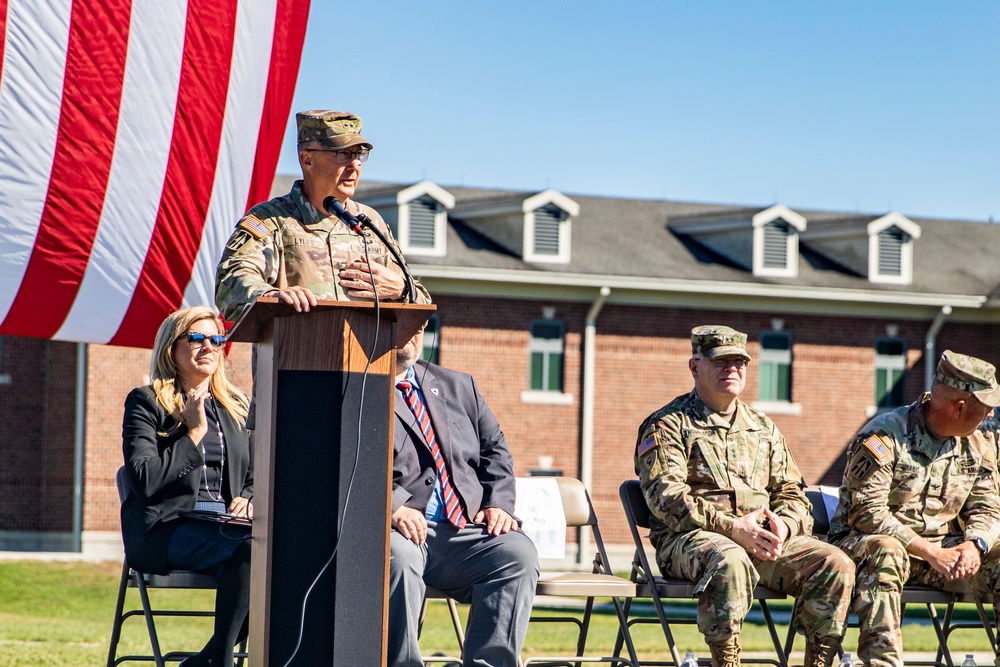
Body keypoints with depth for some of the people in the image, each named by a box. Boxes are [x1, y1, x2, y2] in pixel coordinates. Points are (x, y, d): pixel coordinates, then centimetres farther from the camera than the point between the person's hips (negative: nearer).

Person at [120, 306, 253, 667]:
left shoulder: (235, 407, 23)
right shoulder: (146, 402, 5)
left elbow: (254, 476, 27)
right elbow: (144, 479, -8)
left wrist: (248, 500, 4)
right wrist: (194, 431, -6)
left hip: (225, 526, 5)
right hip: (166, 528, -5)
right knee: (252, 548, -35)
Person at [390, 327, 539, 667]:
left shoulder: (458, 386, 25)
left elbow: (495, 448, 25)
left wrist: (498, 503, 6)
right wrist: (391, 505, -22)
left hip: (465, 530, 4)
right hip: (400, 533, -4)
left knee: (518, 552, -26)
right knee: (399, 556, -39)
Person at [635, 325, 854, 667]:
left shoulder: (763, 428, 23)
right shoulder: (666, 425, 4)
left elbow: (793, 495, 20)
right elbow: (666, 497, -9)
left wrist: (783, 526, -6)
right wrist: (733, 528, -20)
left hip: (762, 538, 5)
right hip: (688, 539, -5)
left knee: (835, 564, -18)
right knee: (730, 561, -40)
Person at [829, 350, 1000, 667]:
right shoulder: (883, 437, -14)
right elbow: (868, 514, -19)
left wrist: (973, 545, -18)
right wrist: (929, 552, -25)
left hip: (942, 550, 6)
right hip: (865, 543, -6)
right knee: (886, 553, -39)